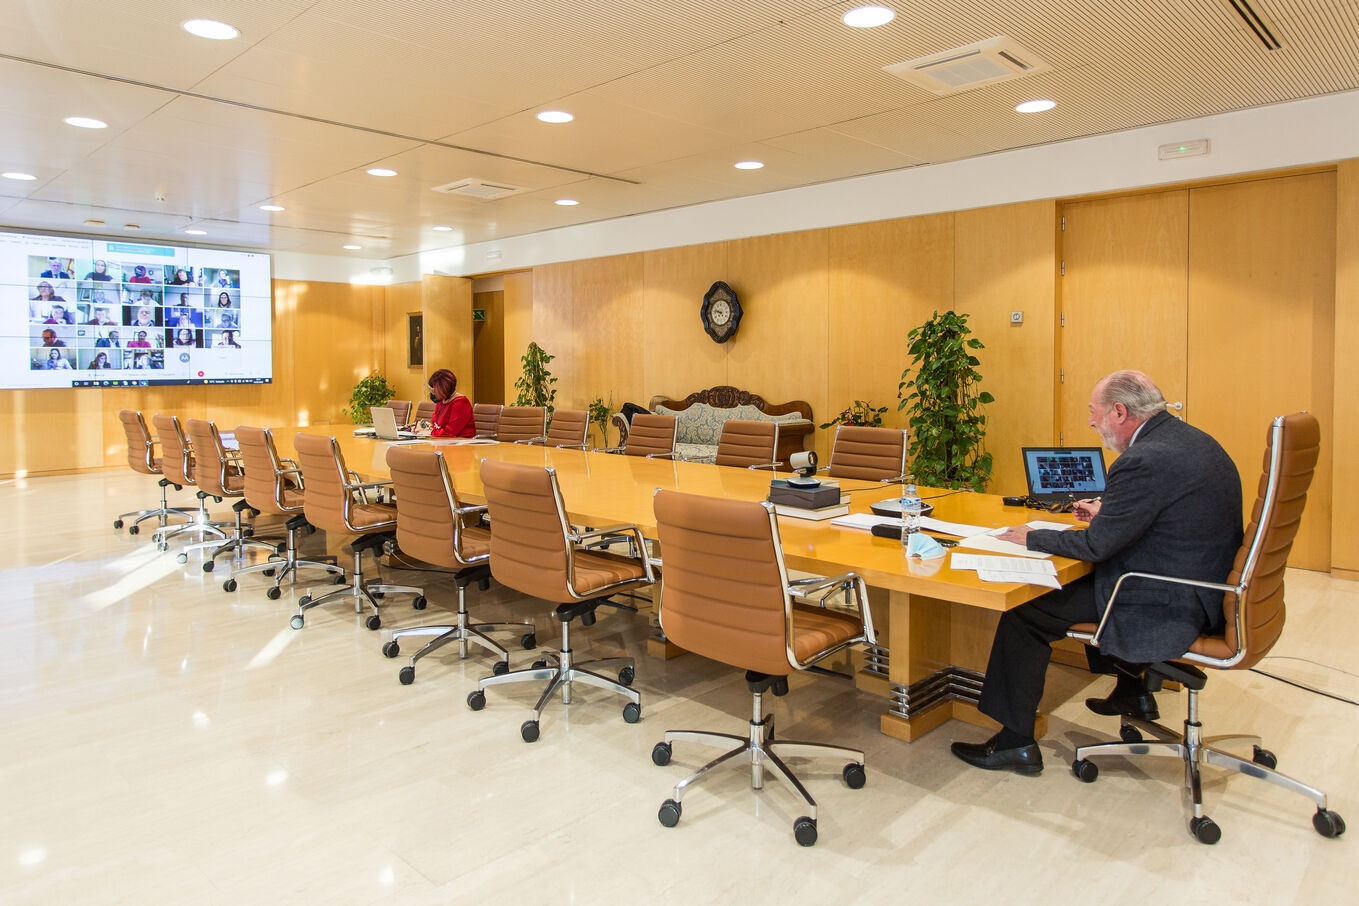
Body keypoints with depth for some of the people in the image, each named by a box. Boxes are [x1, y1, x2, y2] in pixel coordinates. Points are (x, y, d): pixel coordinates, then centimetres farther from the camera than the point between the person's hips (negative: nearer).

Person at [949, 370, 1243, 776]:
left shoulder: (1144, 460, -24)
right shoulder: (1194, 440, 7)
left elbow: (1097, 545, -21)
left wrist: (1032, 537, -7)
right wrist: (1109, 511, 18)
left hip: (1168, 607, -10)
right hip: (1206, 588, 10)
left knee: (1025, 612, -9)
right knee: (1084, 579, 32)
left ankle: (1014, 741, 1)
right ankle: (1131, 692, 45)